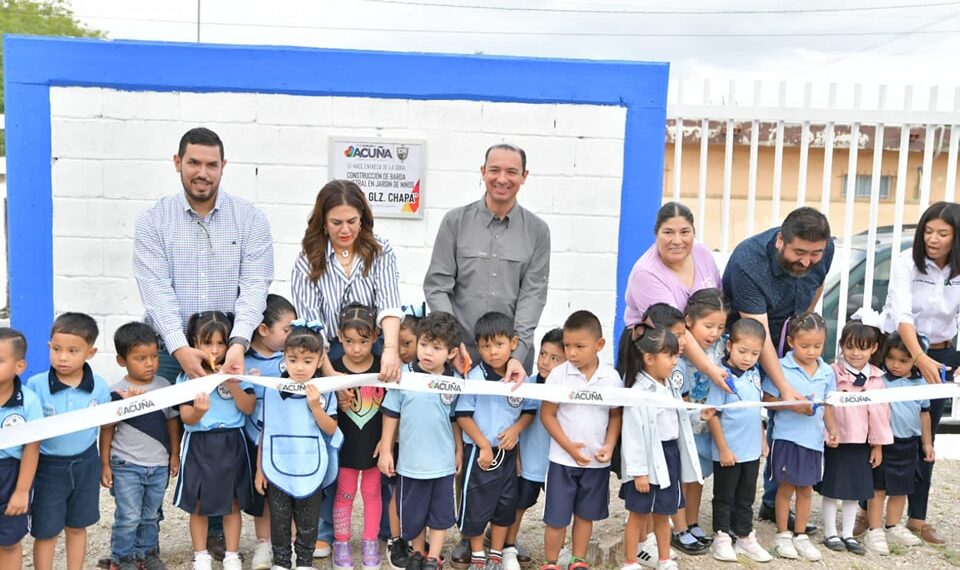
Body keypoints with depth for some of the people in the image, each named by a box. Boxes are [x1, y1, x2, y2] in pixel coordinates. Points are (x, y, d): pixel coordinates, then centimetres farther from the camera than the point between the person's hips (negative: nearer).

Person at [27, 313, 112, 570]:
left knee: (77, 527, 18)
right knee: (46, 532, 11)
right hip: (48, 465, -2)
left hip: (86, 463, 2)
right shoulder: (36, 385, -16)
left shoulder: (99, 386, -10)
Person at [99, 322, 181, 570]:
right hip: (126, 466, -3)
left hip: (159, 465, 3)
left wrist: (174, 454, 9)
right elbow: (107, 430, -4)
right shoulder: (116, 392, -11)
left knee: (151, 515, 16)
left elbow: (172, 421, 7)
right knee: (128, 517, 1)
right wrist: (105, 464, -4)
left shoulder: (165, 386, -1)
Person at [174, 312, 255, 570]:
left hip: (231, 444, 1)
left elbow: (249, 408, -7)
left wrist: (232, 385, -20)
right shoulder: (186, 377, -4)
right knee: (198, 505, 8)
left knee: (233, 503, 8)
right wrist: (198, 411, -30)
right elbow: (186, 418, -8)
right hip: (198, 445, -1)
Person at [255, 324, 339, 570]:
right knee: (279, 522, 14)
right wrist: (259, 469, 5)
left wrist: (315, 406, -21)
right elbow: (264, 432, 3)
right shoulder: (272, 392, -5)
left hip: (311, 471, 0)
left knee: (308, 522, 14)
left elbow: (330, 430, -8)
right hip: (277, 470, 1)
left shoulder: (324, 392, -7)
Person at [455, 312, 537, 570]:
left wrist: (516, 429, -13)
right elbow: (463, 415, -13)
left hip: (508, 452, 4)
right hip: (480, 451, -4)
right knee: (476, 504, 7)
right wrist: (483, 445, -14)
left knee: (505, 505, 15)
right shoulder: (475, 377, -14)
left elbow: (529, 411, 6)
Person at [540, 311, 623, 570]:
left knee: (586, 514, 16)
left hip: (597, 461, 2)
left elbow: (616, 415, 6)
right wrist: (569, 446, -15)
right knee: (556, 517, 4)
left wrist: (609, 446, -8)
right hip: (563, 459, -2)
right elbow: (547, 414, -7)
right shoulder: (558, 375, -11)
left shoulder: (611, 377, -5)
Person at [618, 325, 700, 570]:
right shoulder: (638, 391, -18)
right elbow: (633, 434, -19)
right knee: (639, 513, 6)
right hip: (649, 459, -7)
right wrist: (638, 471, -19)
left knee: (663, 513, 19)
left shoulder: (670, 387, 7)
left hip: (670, 456, 7)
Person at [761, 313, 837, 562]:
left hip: (814, 438, 4)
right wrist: (794, 406, -21)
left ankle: (800, 535, 27)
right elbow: (768, 399, -9)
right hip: (787, 436, -4)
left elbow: (827, 406, 11)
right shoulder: (780, 367, -11)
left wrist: (832, 429, -1)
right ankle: (783, 535, 22)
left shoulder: (827, 372, 3)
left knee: (806, 488, 13)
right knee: (786, 487, 7)